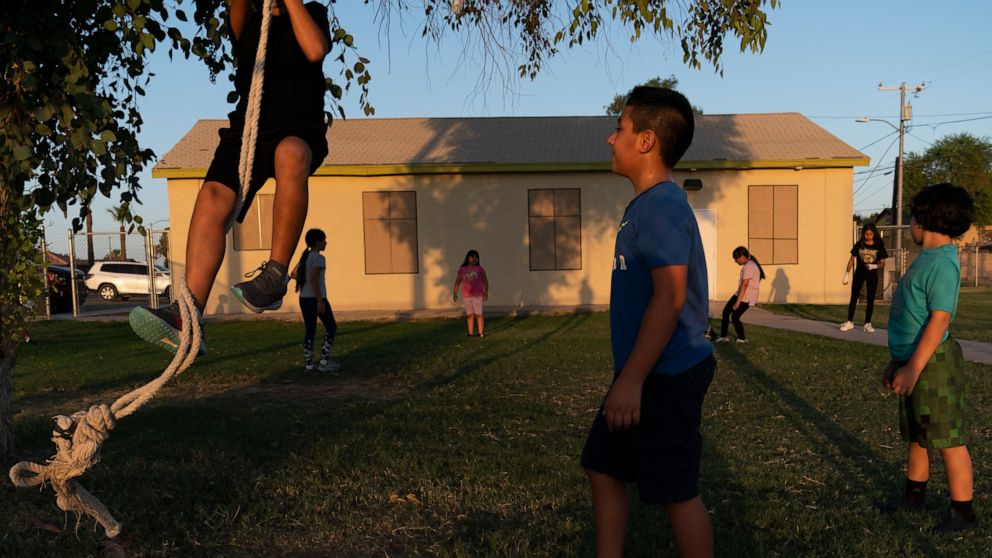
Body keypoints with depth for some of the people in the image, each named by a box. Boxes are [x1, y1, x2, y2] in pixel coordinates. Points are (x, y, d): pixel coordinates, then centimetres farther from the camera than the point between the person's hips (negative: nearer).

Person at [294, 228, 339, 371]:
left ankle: (308, 363, 8)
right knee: (331, 327, 4)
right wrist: (320, 301, -21)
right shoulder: (318, 258, -13)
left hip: (304, 298, 8)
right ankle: (324, 361, 0)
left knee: (309, 330, 10)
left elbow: (294, 273, 18)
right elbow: (313, 279, -21)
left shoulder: (305, 256, 12)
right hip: (316, 298, -8)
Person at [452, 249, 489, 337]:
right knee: (470, 315, 7)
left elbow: (485, 281, 2)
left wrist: (486, 293, -7)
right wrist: (455, 294, -3)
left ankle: (481, 333, -1)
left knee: (479, 314, -5)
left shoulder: (480, 269, 1)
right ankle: (471, 333, 12)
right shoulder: (462, 269, 3)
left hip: (477, 295, -2)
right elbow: (457, 282, 4)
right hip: (466, 296, 2)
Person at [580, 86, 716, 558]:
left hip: (664, 377, -10)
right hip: (645, 374, 10)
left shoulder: (662, 205, -18)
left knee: (677, 492, 3)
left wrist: (631, 379, -24)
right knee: (603, 469, 16)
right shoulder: (647, 203, 13)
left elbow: (669, 297, -25)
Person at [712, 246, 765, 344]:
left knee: (734, 317, -3)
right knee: (726, 311, 8)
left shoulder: (749, 266, -21)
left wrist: (738, 302, -24)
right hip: (740, 294, 10)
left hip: (747, 297, -10)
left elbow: (744, 285, -24)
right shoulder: (749, 264, 11)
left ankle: (742, 339, 17)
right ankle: (723, 336, 17)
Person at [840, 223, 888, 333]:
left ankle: (867, 324, 11)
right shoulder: (859, 245, -2)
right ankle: (850, 322, 6)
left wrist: (874, 266, -24)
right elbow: (852, 260, 2)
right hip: (859, 273, 0)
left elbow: (882, 263, -3)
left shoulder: (879, 246, -4)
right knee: (853, 298, 0)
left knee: (870, 299, 4)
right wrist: (847, 274, -2)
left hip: (872, 274, 0)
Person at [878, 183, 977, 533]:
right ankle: (914, 497, 34)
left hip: (932, 363, -10)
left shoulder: (942, 262, -18)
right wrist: (896, 362, 22)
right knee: (916, 436, 20)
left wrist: (913, 368, -25)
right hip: (913, 361, 10)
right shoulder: (927, 258, 12)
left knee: (948, 440, 0)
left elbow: (940, 319, -24)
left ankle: (964, 513, 11)